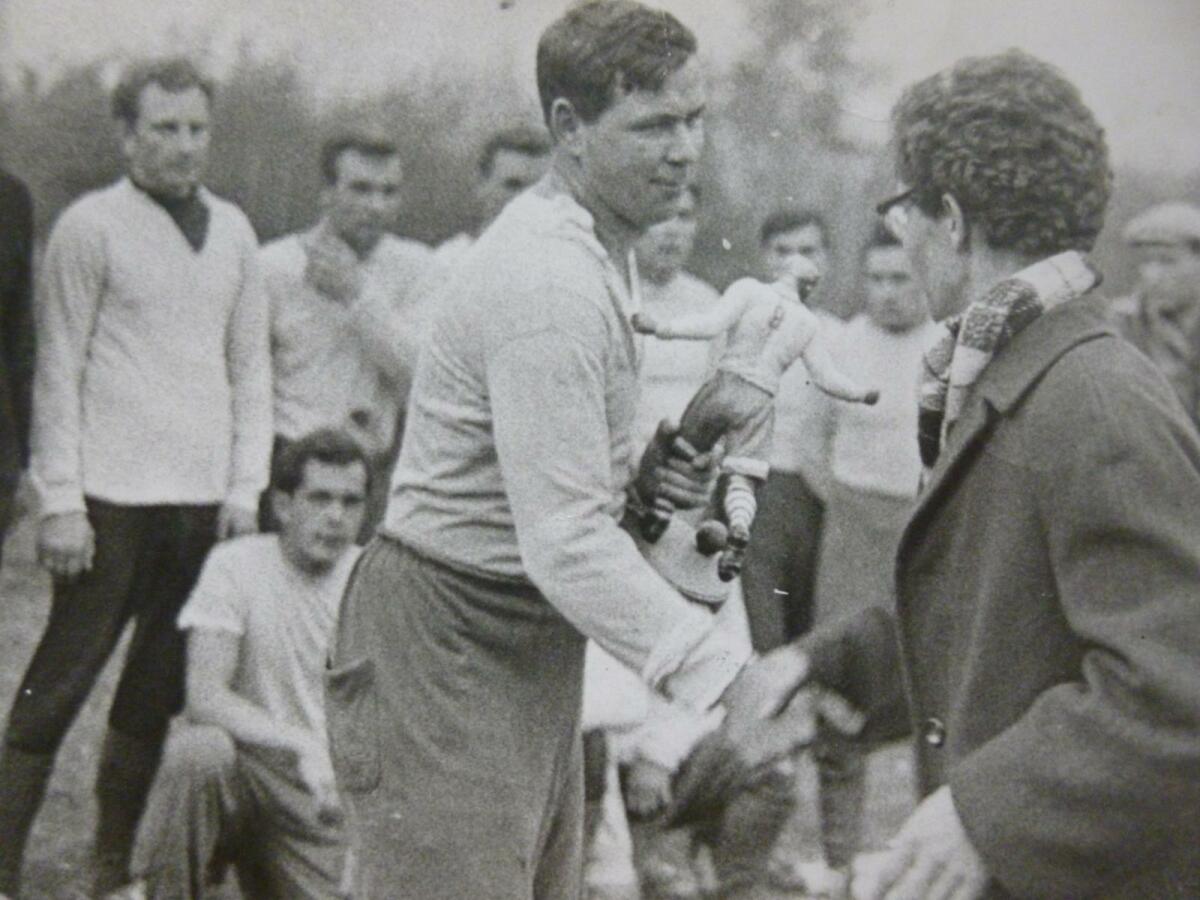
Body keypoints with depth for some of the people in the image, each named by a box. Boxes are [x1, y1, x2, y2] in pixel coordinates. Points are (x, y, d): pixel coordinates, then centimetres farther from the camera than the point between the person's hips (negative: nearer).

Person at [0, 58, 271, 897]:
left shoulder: (233, 230, 12)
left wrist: (246, 486, 8)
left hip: (204, 498, 5)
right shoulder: (91, 226, -2)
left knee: (159, 690, 9)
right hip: (115, 497, -5)